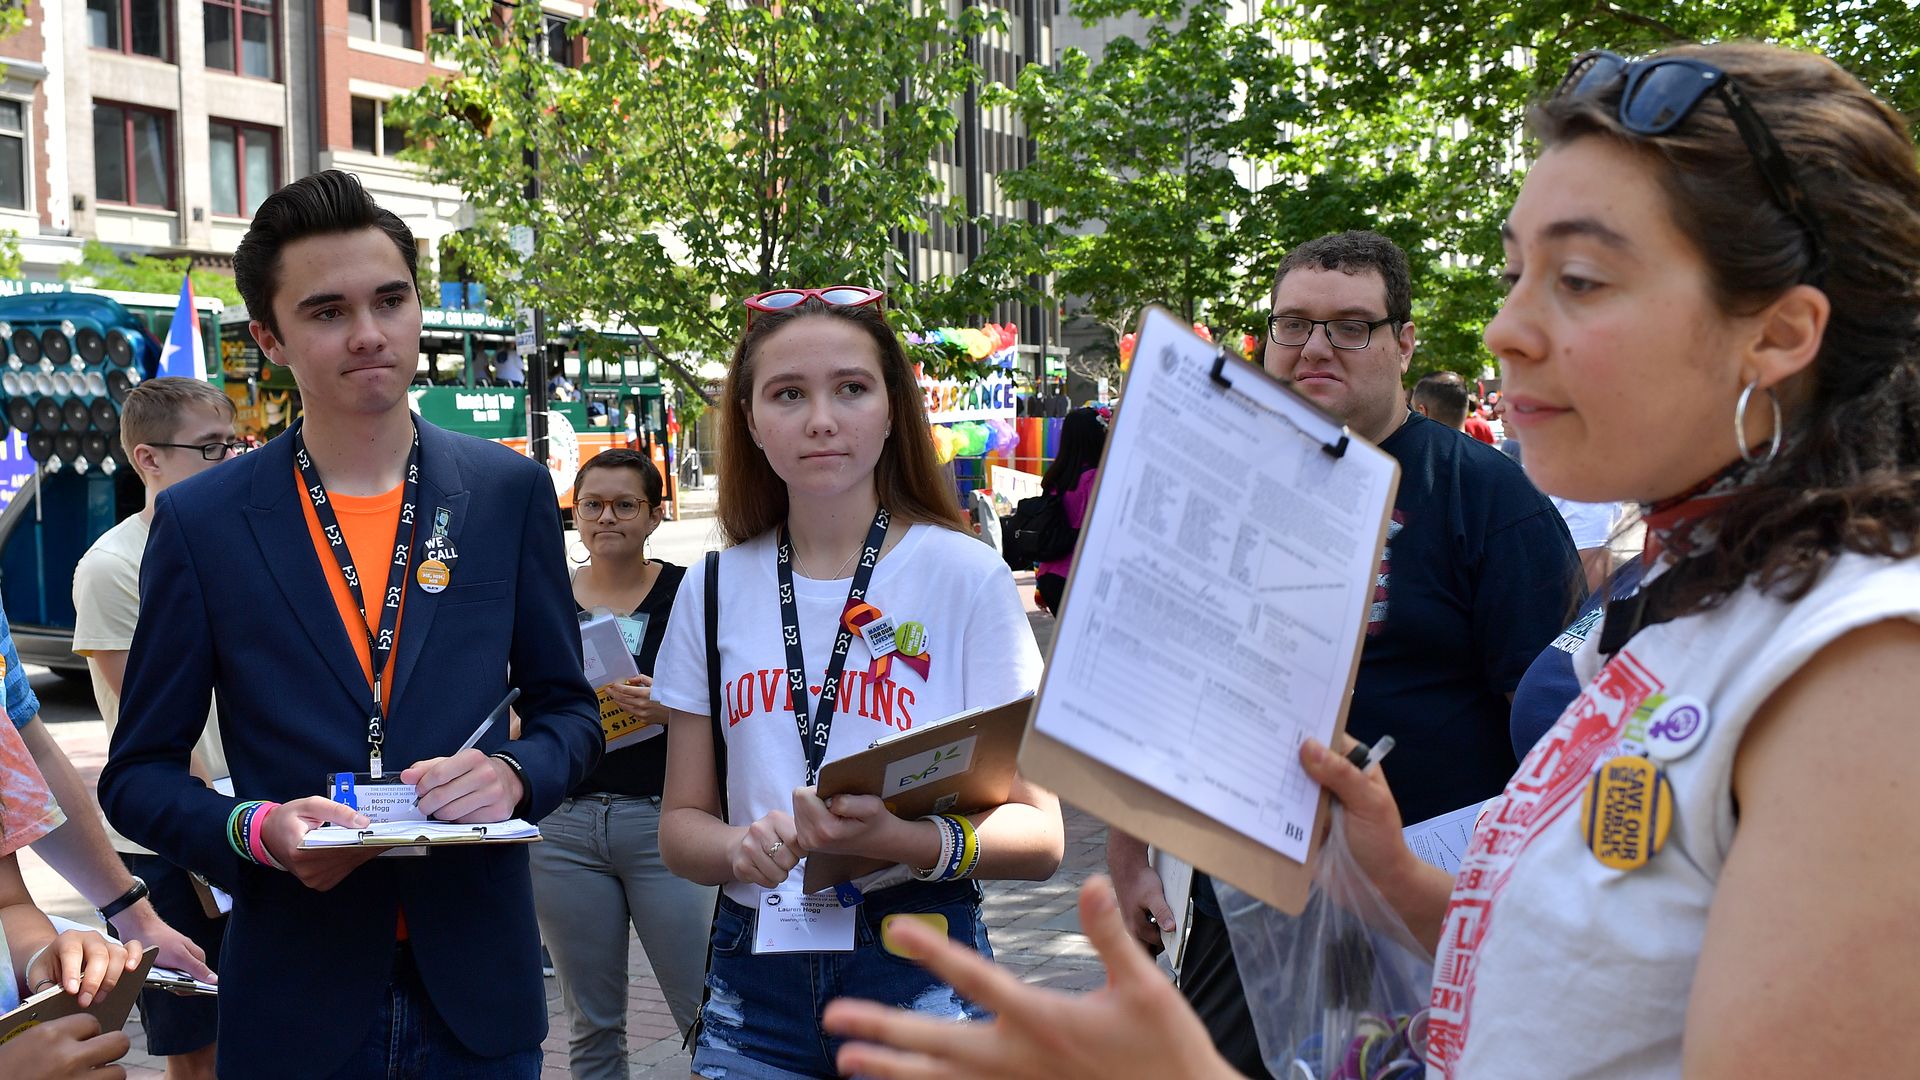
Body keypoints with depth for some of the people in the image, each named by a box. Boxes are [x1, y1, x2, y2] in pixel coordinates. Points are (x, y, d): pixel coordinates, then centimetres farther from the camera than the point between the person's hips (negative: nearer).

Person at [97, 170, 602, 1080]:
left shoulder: (510, 492, 0)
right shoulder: (200, 520, -3)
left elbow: (567, 709, 8)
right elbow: (139, 772, 2)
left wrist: (514, 774, -13)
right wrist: (256, 829, -16)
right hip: (294, 1002, -1)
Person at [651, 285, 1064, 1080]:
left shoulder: (967, 575, -6)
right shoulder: (715, 589, 4)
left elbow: (1039, 835, -7)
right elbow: (682, 822, 8)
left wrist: (902, 838, -27)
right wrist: (740, 849, -15)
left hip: (918, 967, -3)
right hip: (751, 975, 3)